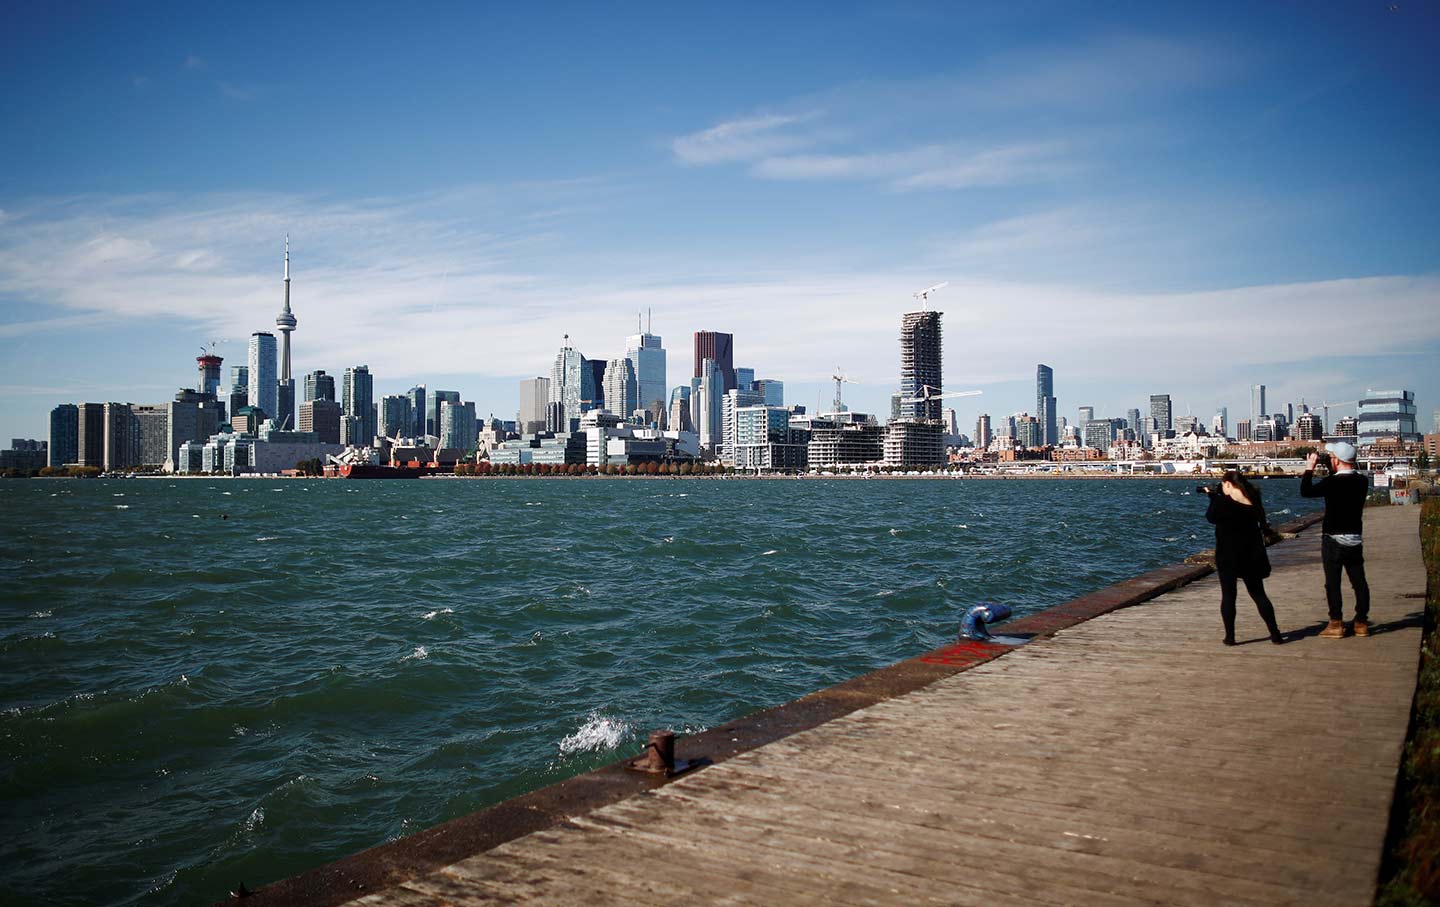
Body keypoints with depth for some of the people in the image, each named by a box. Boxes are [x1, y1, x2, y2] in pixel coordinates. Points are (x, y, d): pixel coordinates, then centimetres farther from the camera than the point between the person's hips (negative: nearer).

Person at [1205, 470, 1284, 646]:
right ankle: (1275, 634, 11)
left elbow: (1211, 517, -1)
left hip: (1228, 555, -5)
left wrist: (1213, 497, 10)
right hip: (1252, 555, 5)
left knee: (1228, 595, 3)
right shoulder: (1252, 500, 3)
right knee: (1258, 594, 14)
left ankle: (1230, 636, 3)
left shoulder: (1225, 501, -16)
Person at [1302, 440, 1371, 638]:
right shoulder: (1362, 481, 1)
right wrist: (1333, 472, 14)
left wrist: (1309, 468, 0)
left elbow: (1305, 491, -10)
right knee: (1359, 581, 10)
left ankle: (1336, 624, 1)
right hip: (1354, 539, 6)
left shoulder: (1332, 482, -18)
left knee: (1333, 582, 0)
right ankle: (1361, 622, 15)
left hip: (1333, 539, -6)